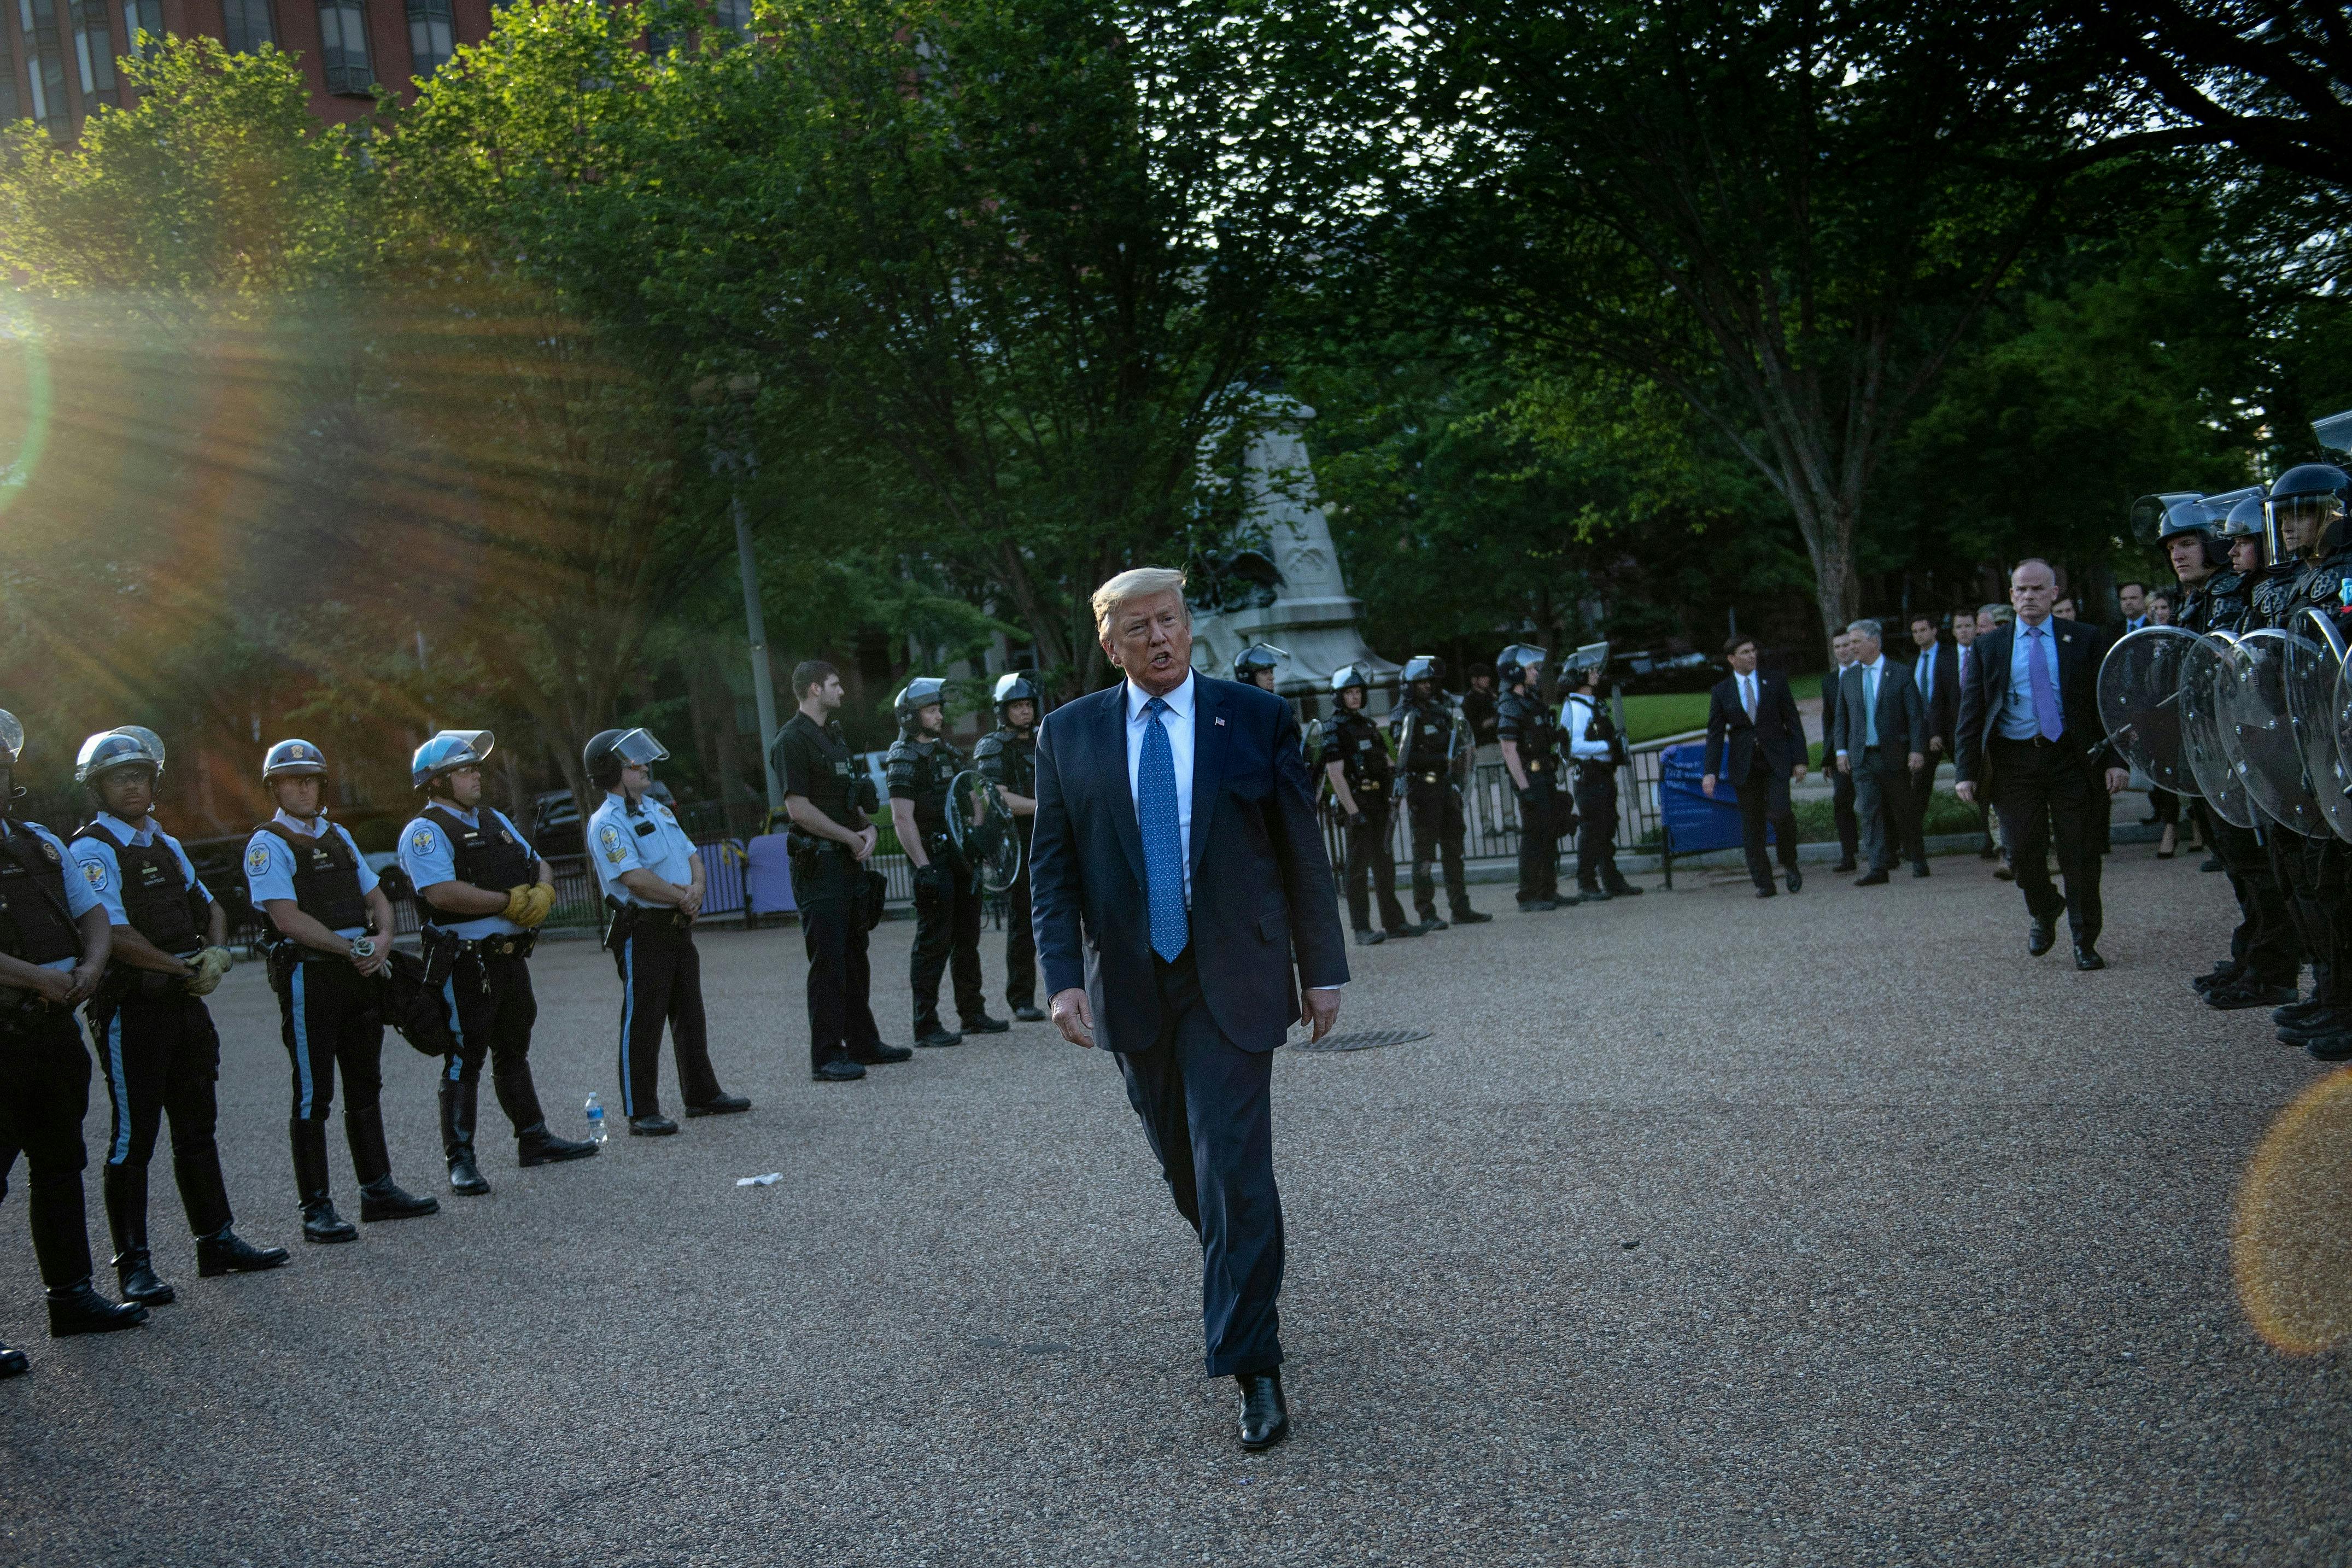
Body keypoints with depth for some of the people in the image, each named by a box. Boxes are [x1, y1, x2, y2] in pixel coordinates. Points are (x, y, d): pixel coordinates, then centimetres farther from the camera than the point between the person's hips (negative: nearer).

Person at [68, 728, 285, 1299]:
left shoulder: (166, 844, 16)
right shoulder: (93, 850, -9)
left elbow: (207, 906, 19)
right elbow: (115, 935, -18)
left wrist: (216, 953, -1)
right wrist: (184, 969, -15)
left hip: (184, 1002, 8)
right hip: (131, 1009, -8)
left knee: (197, 1127, 13)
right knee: (133, 1137, -3)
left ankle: (217, 1241, 21)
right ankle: (133, 1264, 3)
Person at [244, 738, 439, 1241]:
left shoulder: (339, 836, 17)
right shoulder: (268, 844, -5)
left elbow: (377, 900, 18)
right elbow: (288, 918, -15)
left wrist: (382, 940, -3)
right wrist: (351, 949, -18)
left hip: (362, 973, 7)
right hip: (310, 976, -7)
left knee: (365, 1087, 13)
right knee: (312, 1095, -3)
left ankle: (378, 1189, 21)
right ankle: (316, 1208, 2)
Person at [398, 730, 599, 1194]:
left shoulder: (495, 820, 18)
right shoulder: (426, 831, -10)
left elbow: (538, 864, 19)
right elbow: (443, 893, -24)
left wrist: (542, 892, -4)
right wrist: (510, 903, -18)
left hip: (512, 957, 8)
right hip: (465, 962, -8)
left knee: (514, 1052, 18)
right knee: (464, 1060, -4)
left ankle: (533, 1139, 27)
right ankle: (460, 1161, 0)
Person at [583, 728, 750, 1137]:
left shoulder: (658, 811, 16)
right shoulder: (608, 823, -12)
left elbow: (692, 856, 13)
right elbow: (634, 878, -21)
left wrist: (697, 888, -8)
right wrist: (683, 898, -12)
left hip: (679, 927, 8)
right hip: (642, 931, -8)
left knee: (690, 1015, 15)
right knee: (642, 1023, -4)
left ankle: (702, 1094, 25)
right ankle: (641, 1112, 0)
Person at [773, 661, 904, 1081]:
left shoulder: (833, 735, 18)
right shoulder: (793, 739, -11)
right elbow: (799, 809, -18)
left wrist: (869, 829, 1)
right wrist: (851, 838, -12)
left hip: (851, 861, 9)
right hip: (820, 865, -9)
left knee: (855, 956, 14)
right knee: (828, 962, -8)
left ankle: (863, 1044, 23)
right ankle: (826, 1057, -4)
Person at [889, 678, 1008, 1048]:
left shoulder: (947, 751, 16)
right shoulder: (904, 759, -9)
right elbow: (902, 819, -17)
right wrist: (923, 868, -23)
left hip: (963, 857, 8)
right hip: (934, 859, -8)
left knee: (967, 939, 13)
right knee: (933, 943, -7)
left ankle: (972, 1013, 22)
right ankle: (926, 1025, -4)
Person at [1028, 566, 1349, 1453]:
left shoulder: (1257, 720, -1)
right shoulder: (1068, 735, 4)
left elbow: (1302, 853, 3)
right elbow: (1055, 869, 4)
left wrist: (1322, 968, 2)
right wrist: (1063, 975, -8)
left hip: (1230, 981, -3)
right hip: (1132, 986, 3)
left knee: (1234, 1169, -9)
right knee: (1183, 1166, 14)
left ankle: (1252, 1365, -2)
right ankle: (1244, 1275, 42)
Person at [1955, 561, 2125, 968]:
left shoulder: (2084, 640, 5)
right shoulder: (1989, 646, 8)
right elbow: (1971, 712, 6)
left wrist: (2115, 760, -7)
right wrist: (1966, 770, -2)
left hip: (2071, 756, -1)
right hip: (2013, 759, 1)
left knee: (2078, 851, 0)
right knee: (2022, 850, 0)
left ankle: (2085, 942, 12)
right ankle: (2043, 913, 30)